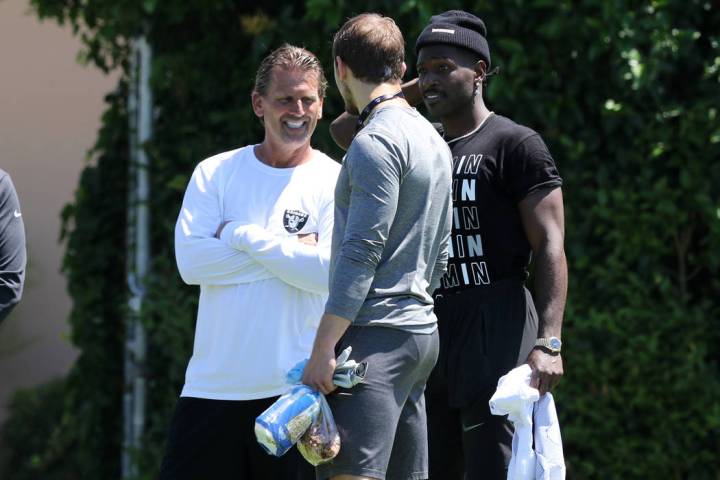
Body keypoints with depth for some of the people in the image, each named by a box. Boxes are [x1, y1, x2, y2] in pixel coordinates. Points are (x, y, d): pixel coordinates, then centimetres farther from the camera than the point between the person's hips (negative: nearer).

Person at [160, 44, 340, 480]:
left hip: (297, 389, -2)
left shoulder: (337, 183, 2)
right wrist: (290, 250, -8)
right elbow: (191, 260, -6)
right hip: (212, 384, 2)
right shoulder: (216, 174, 8)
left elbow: (329, 271, -13)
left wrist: (243, 236, -9)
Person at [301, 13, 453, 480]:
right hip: (422, 330, 10)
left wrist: (323, 348, -17)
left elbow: (362, 253, -17)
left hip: (376, 335, -10)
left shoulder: (375, 142, -11)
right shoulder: (434, 140, 19)